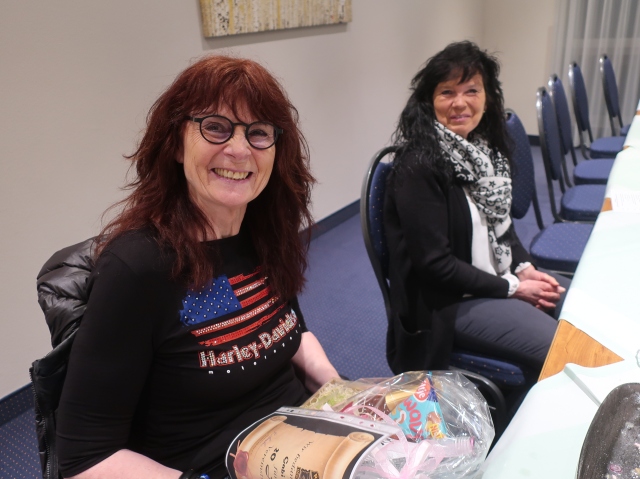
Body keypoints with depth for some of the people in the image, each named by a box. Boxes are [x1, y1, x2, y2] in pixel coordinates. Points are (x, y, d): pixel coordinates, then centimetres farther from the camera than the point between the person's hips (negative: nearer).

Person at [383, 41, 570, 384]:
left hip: (499, 277, 9)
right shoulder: (418, 166, -23)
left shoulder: (484, 148, 2)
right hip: (449, 301, -8)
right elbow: (434, 264, -22)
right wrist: (511, 288, -16)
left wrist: (524, 267, -2)